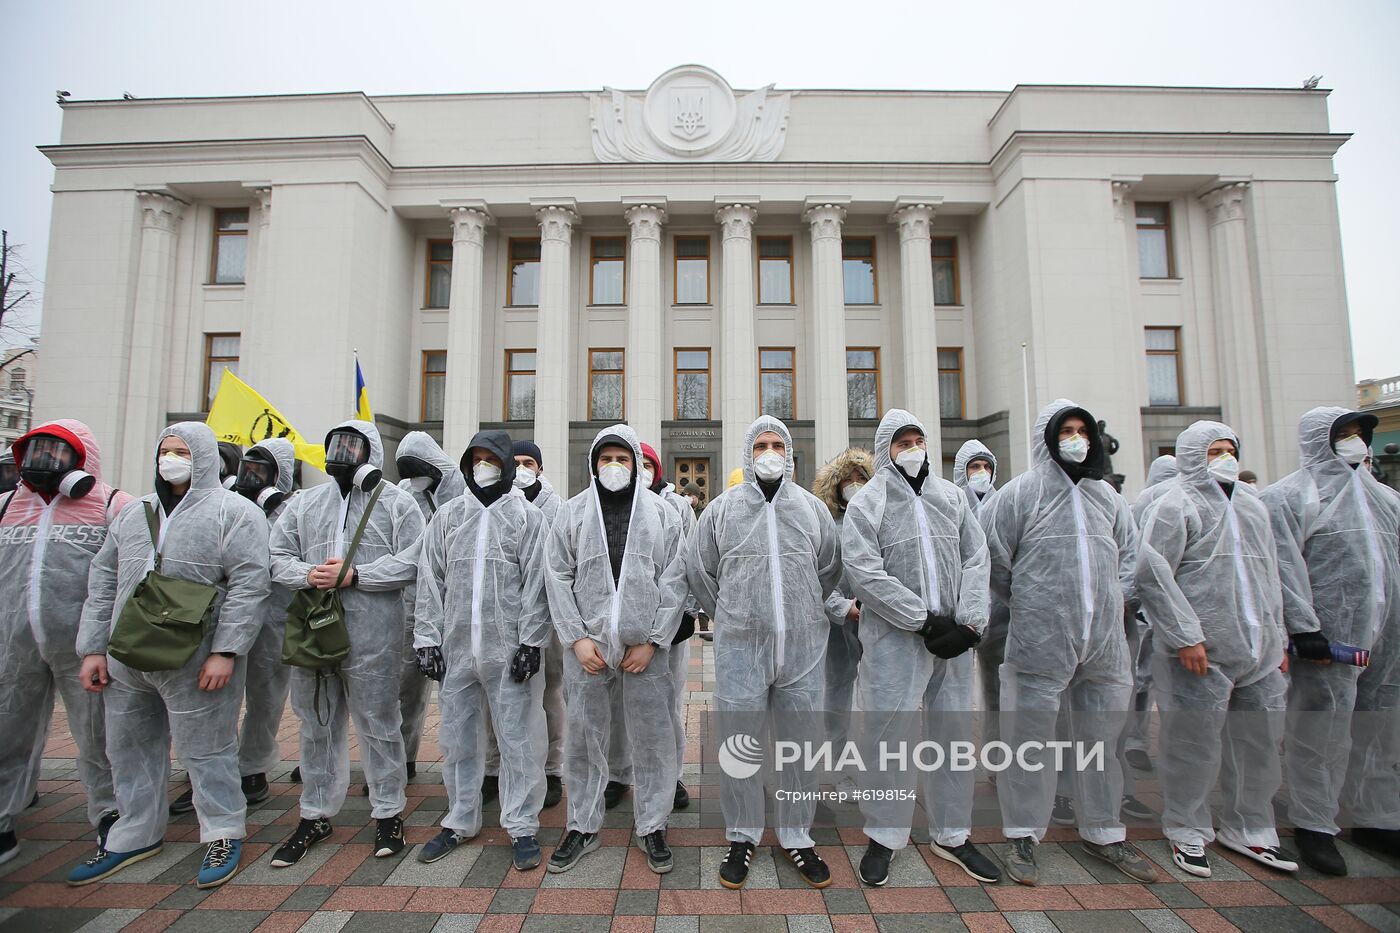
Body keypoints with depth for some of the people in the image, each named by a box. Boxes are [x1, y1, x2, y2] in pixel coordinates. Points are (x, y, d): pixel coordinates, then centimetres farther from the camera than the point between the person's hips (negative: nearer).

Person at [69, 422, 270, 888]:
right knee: (129, 750, 19)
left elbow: (248, 586, -15)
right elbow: (103, 580, 16)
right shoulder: (133, 513, 13)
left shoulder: (235, 512, -8)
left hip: (196, 665, -7)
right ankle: (136, 834, 37)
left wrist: (225, 652, -19)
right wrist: (93, 648, 9)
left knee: (207, 750, 4)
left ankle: (223, 833, 19)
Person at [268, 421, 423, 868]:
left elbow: (412, 562, -10)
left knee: (378, 725, 6)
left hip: (373, 637, -4)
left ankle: (388, 813, 22)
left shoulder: (397, 503, -1)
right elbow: (277, 556, 10)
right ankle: (315, 815, 34)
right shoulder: (303, 503, 14)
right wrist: (307, 575, -11)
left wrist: (354, 575, -17)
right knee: (318, 726, 17)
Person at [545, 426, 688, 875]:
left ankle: (653, 827, 27)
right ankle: (583, 826, 31)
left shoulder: (662, 513, 2)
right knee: (584, 739, 12)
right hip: (587, 646, 1)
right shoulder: (574, 512, 4)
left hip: (645, 647, -1)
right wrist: (577, 637, -6)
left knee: (651, 740, 8)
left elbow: (673, 581, 0)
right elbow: (558, 577, 2)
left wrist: (652, 641, -7)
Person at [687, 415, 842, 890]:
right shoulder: (722, 508, 2)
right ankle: (742, 836, 28)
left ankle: (796, 837, 31)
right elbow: (699, 568, 10)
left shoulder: (812, 507, 6)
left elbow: (829, 569, 17)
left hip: (804, 647, 2)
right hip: (739, 648, -1)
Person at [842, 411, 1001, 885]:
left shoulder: (951, 496, 11)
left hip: (953, 639, 5)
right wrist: (926, 621, -14)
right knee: (889, 735, 2)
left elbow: (976, 560, 8)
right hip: (894, 639, -4)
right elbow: (865, 573, -13)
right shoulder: (867, 503, -4)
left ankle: (951, 835, 33)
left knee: (954, 733, 14)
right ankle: (885, 835, 22)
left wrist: (969, 621, -5)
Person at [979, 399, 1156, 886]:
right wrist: (1027, 602, 3)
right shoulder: (1020, 493, -5)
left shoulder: (1106, 495, 13)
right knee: (1030, 738, 2)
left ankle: (1103, 832, 34)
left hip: (1105, 640, 6)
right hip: (1040, 640, -5)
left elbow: (1129, 551, 25)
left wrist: (1112, 598, 13)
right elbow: (991, 555, -4)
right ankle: (1022, 835, 17)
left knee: (1103, 736, 16)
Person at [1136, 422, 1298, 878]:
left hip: (1259, 652, 8)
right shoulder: (1175, 506, -9)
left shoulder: (1252, 506, 17)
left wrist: (1278, 638, 19)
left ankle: (1249, 829, 32)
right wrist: (1185, 636, -18)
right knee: (1194, 745, 2)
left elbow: (1269, 576, 22)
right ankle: (1187, 831, 18)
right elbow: (1152, 573, -17)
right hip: (1201, 653, -7)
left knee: (1261, 742, 14)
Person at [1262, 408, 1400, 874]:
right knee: (1323, 729, -1)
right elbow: (1285, 566, -14)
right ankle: (1314, 824, 11)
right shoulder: (1289, 497, -6)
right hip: (1329, 635, -7)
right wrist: (1303, 627, -20)